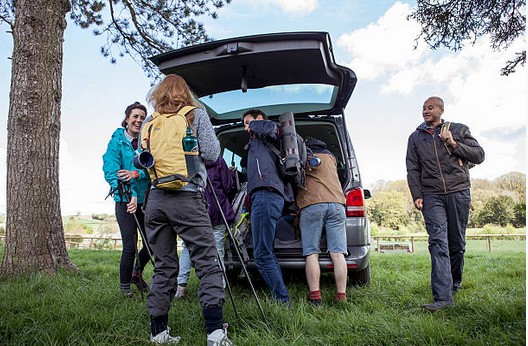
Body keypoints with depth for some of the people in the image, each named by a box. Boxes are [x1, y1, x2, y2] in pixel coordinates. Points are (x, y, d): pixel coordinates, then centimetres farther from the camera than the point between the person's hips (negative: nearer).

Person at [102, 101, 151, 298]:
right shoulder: (116, 142, -3)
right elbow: (110, 172, -13)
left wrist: (136, 174, -24)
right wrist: (131, 195, -25)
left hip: (147, 200, 4)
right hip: (125, 201, -4)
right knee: (130, 247, -6)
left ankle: (137, 274, 37)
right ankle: (124, 286, 17)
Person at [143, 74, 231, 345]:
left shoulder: (149, 123, 16)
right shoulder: (197, 114, 7)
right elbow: (211, 153, -1)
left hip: (155, 199, 4)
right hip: (188, 198, -4)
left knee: (163, 267, 10)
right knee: (208, 264, -3)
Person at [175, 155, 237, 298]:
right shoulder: (218, 159, -1)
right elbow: (228, 187, 0)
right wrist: (232, 173, 17)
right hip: (216, 212, -1)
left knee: (188, 247, 13)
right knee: (217, 251, 3)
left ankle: (181, 285, 8)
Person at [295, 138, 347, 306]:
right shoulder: (330, 155, 28)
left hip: (311, 205, -3)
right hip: (336, 203, 4)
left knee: (312, 254, -3)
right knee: (338, 254, -1)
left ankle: (315, 297, -10)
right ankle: (341, 297, -4)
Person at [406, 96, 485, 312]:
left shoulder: (459, 130, 11)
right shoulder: (416, 138, 14)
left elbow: (479, 155, 7)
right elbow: (413, 170, 10)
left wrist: (454, 144, -5)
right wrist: (417, 195, 0)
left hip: (459, 192, 0)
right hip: (432, 196, 0)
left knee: (457, 242, 7)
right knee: (438, 242, -12)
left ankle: (455, 282, 30)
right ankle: (442, 296, -16)